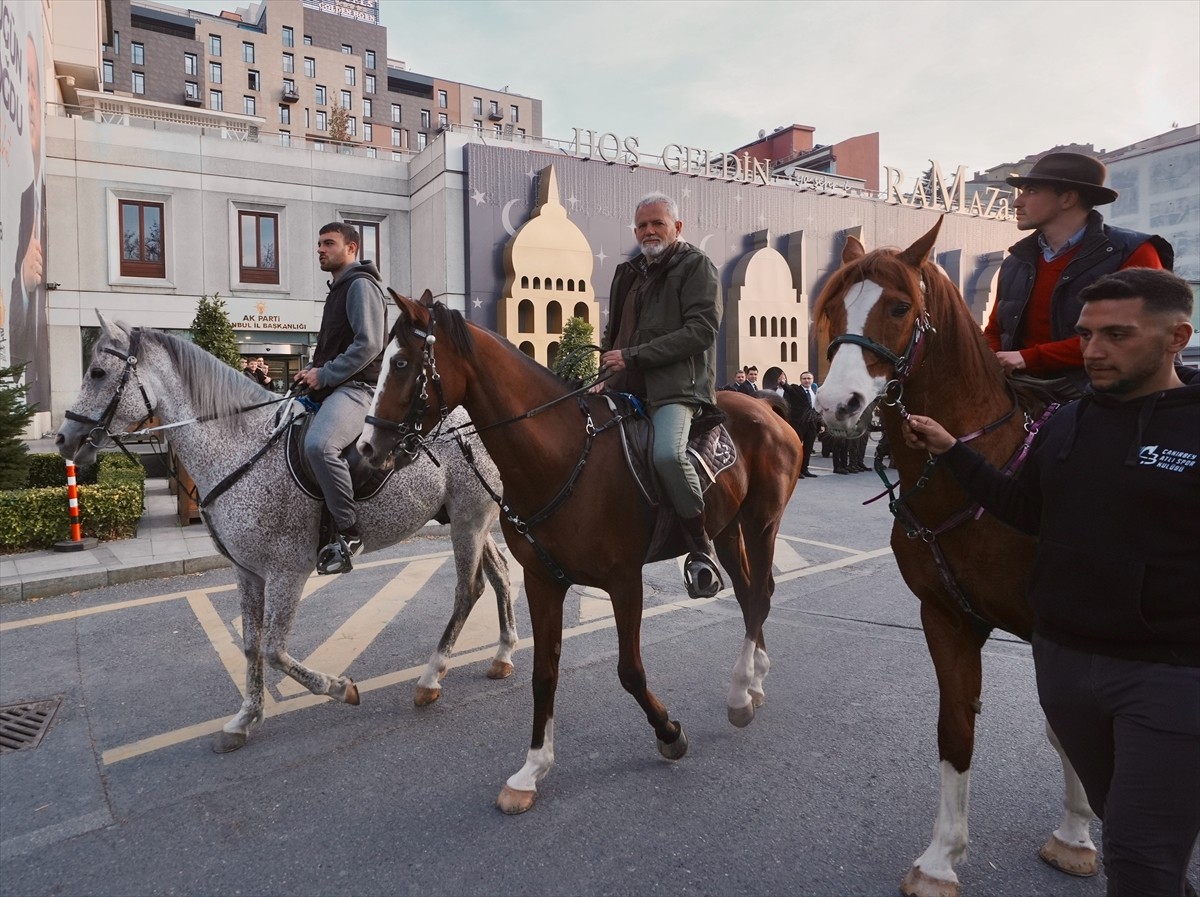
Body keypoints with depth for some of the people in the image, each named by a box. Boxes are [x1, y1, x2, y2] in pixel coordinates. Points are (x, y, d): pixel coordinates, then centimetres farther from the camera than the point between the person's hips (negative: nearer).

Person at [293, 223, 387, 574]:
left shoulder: (361, 284, -6)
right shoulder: (339, 289, 24)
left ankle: (349, 532, -26)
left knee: (318, 444, -36)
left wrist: (324, 375, -16)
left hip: (357, 386, -11)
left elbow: (368, 344, -19)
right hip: (334, 386, 11)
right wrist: (313, 371, 12)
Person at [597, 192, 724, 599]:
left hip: (675, 387, -8)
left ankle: (701, 549, -18)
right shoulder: (628, 273, 23)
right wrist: (607, 367, 12)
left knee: (667, 452, -33)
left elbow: (701, 329, -13)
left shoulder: (696, 267, 1)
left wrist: (632, 356, -15)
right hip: (625, 389, 8)